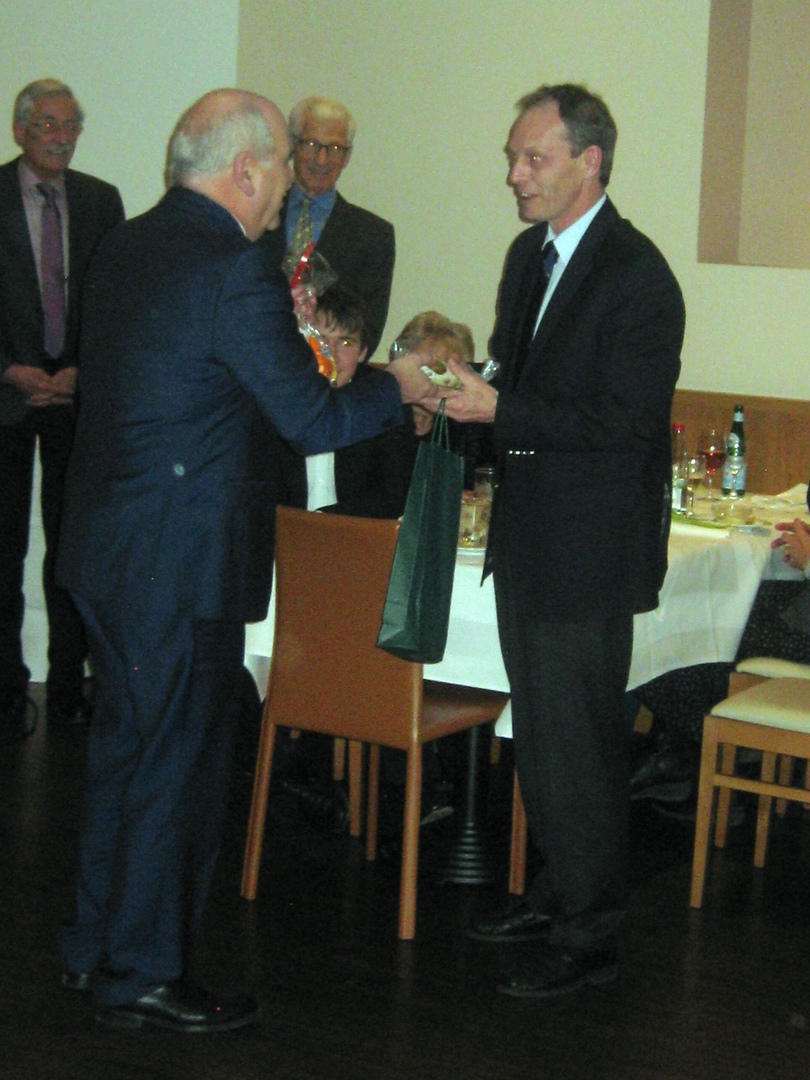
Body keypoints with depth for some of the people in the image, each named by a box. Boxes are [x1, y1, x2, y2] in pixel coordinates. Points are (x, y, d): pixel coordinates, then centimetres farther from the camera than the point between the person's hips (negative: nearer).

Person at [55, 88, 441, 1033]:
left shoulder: (125, 246, 9)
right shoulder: (236, 270, -19)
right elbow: (314, 422, -17)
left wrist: (286, 351, 18)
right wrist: (396, 386, 1)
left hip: (105, 548, 9)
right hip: (181, 563, -9)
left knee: (123, 749, 20)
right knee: (178, 765, 3)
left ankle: (97, 946, 33)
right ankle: (141, 976, 15)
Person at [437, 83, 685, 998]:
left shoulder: (638, 278, -17)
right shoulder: (529, 253, 11)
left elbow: (626, 423, -22)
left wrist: (500, 410, -24)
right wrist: (468, 391, 0)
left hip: (589, 548, -9)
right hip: (528, 536, 9)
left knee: (576, 742, -2)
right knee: (540, 729, 19)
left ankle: (589, 934, 12)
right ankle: (557, 893, 34)